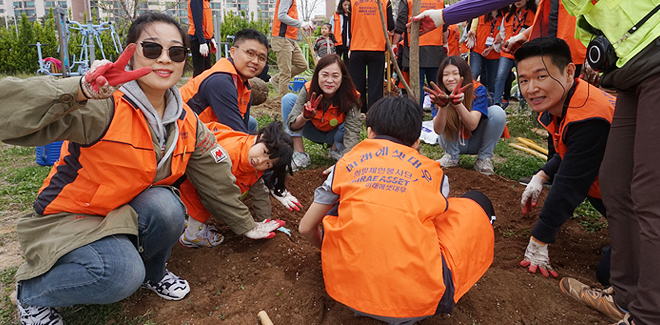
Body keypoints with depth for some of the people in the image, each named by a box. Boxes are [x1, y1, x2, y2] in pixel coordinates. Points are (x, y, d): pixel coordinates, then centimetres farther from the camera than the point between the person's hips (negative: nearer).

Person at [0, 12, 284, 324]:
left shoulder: (187, 123, -7)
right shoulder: (102, 109, -26)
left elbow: (215, 179, 3)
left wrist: (246, 225, 11)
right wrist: (78, 91, -54)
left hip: (128, 215, 5)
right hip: (68, 218, -4)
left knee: (166, 205, -27)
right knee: (122, 273, -31)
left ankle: (152, 273, 5)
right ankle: (30, 291, 1)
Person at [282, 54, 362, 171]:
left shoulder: (350, 98, -29)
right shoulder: (308, 90, -26)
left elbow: (352, 131, -37)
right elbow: (292, 125, -29)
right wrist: (304, 117, -52)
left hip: (334, 135, -1)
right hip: (314, 131, 1)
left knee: (349, 124, -35)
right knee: (288, 99, -21)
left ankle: (335, 149, 1)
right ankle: (299, 154, -14)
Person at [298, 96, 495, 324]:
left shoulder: (347, 163, 8)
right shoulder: (433, 173, 7)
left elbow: (306, 228, 12)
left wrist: (327, 248, 34)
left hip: (347, 289, 3)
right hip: (420, 299, -2)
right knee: (476, 203, 18)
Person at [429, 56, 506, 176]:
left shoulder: (478, 90, -22)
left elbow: (472, 125, -36)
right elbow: (438, 130, -30)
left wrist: (458, 103, -52)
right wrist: (442, 106, -48)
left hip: (476, 142, -1)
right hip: (453, 143, 1)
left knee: (497, 111, -26)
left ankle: (484, 159, -10)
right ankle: (451, 156, -5)